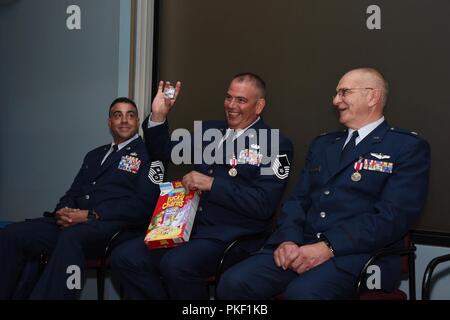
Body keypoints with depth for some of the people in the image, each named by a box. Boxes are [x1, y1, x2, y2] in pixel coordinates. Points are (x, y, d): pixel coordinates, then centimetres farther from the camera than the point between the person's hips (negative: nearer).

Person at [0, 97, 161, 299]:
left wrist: (91, 215, -14)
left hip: (111, 225, -6)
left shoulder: (147, 154, 6)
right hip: (72, 223, 6)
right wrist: (63, 211, -1)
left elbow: (144, 204, -6)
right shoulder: (94, 155, 28)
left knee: (71, 236, -40)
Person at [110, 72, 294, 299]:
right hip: (190, 226, 6)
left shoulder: (276, 144, -3)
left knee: (175, 264, -32)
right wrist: (158, 116, 6)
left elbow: (263, 204, -13)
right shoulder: (209, 130, 16)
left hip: (233, 235, -6)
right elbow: (163, 151, 23)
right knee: (124, 257, -14)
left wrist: (211, 184, -16)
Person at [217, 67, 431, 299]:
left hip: (357, 253, -5)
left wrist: (329, 248, -19)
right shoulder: (322, 144, 23)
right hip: (300, 246, 6)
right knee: (233, 282, -19)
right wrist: (288, 240, -6)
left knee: (303, 292, -36)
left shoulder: (408, 147, 2)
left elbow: (393, 217, -10)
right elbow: (298, 200, 16)